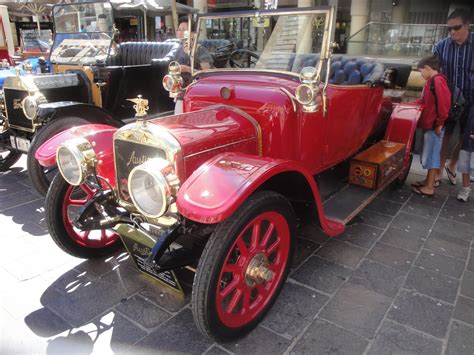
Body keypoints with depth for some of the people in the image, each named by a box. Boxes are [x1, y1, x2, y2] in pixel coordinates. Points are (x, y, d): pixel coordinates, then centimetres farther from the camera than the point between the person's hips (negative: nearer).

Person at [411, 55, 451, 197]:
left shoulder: (438, 80, -16)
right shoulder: (431, 81, 14)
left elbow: (444, 103, -22)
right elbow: (424, 101, 21)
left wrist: (439, 123, -19)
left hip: (434, 126, -9)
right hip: (429, 125, 9)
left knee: (431, 155, -4)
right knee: (429, 154, 16)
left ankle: (429, 188, 3)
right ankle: (428, 181, 28)